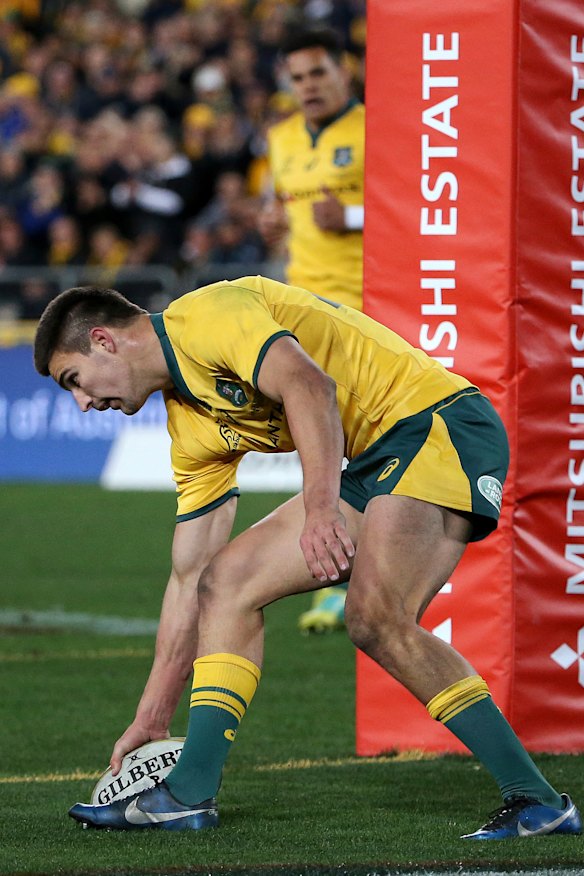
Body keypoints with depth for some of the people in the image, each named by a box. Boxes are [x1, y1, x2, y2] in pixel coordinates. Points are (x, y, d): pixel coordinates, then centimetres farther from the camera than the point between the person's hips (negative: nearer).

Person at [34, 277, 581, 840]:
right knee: (228, 579, 3)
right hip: (377, 465, 10)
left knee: (375, 617, -26)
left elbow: (310, 385, -26)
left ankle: (535, 800, -24)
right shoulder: (191, 425, 18)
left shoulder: (205, 315, -9)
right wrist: (151, 720, 22)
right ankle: (188, 794, -1)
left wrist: (321, 508, -35)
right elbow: (189, 580, 21)